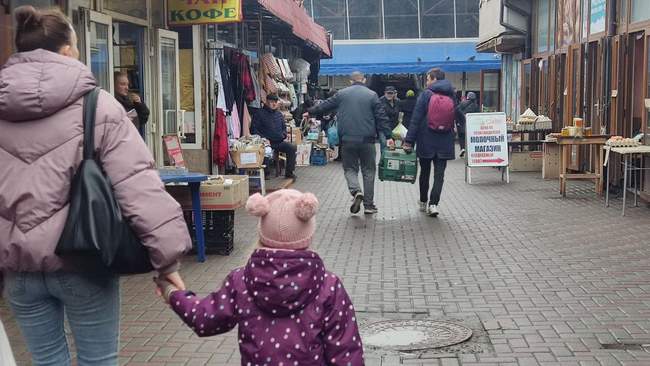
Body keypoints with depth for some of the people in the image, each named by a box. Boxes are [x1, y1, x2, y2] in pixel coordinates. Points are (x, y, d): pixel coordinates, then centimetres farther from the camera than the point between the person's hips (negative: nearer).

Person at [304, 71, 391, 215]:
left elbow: (325, 106, 16)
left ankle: (356, 191, -16)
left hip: (347, 140, 1)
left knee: (350, 168, 13)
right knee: (368, 171, 10)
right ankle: (368, 205, 10)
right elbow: (381, 117, -2)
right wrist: (387, 136, 2)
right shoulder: (372, 95, 2)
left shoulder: (342, 94, 5)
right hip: (367, 140, 0)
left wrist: (310, 112, 32)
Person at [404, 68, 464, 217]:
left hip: (426, 142, -2)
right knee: (439, 174, 2)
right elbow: (459, 118, 9)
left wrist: (409, 140, -9)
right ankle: (433, 204, -11)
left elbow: (416, 120, -10)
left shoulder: (426, 95, -7)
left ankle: (423, 203, 24)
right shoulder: (452, 96, 4)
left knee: (425, 172, 14)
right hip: (444, 143, 2)